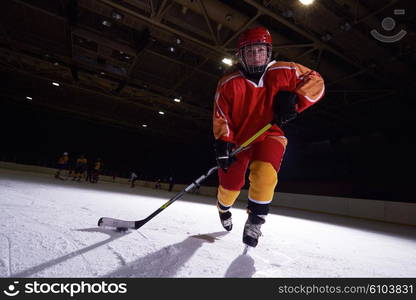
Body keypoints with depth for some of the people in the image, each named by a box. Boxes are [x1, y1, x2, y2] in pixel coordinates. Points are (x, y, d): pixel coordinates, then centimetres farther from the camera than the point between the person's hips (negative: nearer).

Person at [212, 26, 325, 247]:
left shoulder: (284, 72, -7)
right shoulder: (228, 84, -9)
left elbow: (315, 81, 1)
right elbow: (220, 117, -7)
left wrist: (294, 99, -18)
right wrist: (223, 143, -20)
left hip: (269, 136, 0)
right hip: (238, 139, 1)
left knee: (264, 174, -29)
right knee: (230, 185, 6)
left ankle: (255, 221, -3)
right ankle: (224, 208, 43)